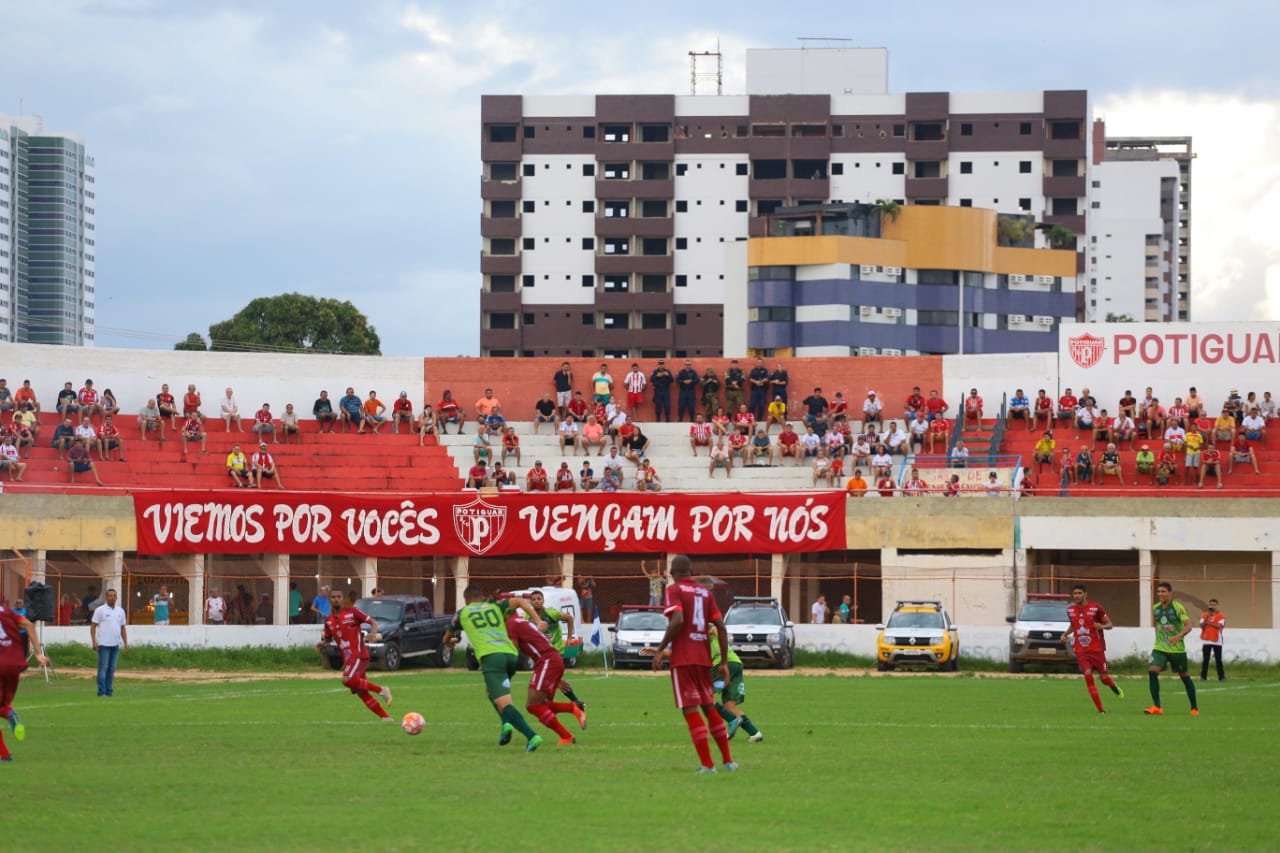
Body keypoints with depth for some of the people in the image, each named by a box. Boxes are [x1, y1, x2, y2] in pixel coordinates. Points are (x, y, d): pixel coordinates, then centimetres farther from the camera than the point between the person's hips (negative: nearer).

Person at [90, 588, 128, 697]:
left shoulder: (120, 611, 12)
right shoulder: (100, 610, -3)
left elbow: (123, 628, 17)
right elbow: (93, 626, -5)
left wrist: (126, 643, 10)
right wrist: (94, 642, -14)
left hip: (116, 644, 5)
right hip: (104, 644, -5)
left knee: (112, 669, 7)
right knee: (103, 668, -7)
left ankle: (109, 691, 11)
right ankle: (102, 692, -7)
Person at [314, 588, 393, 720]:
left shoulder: (352, 612, -3)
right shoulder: (329, 621, 13)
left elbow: (373, 623, -1)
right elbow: (327, 638, 25)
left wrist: (373, 632, -22)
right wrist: (321, 644, 2)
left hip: (358, 654, -7)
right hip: (347, 658, 7)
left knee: (347, 680, -30)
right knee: (361, 693, 2)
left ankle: (380, 690, -17)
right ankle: (386, 717, 8)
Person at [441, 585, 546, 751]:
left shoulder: (462, 614, 23)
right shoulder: (495, 607, 27)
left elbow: (447, 639, 39)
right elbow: (519, 602, 11)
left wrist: (450, 642, 62)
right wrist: (538, 621, 7)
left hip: (490, 656, -4)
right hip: (511, 655, 4)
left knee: (504, 703, -14)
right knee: (490, 690, 29)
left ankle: (531, 736, -33)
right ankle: (506, 724, 5)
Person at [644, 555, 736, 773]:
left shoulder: (674, 590, -4)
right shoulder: (705, 592, 13)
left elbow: (677, 621, -20)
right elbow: (720, 627, 7)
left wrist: (660, 650, -13)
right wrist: (724, 662, 11)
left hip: (683, 659, -6)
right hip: (704, 658, 6)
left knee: (691, 711, -5)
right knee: (709, 707, 18)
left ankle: (707, 765, -10)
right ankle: (728, 761, 19)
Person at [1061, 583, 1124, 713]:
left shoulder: (1095, 607, -7)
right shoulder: (1070, 609, 6)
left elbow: (1110, 624, -2)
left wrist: (1102, 626, -23)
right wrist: (1065, 634, 7)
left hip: (1097, 649, -2)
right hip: (1081, 650, 2)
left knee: (1104, 678, 1)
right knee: (1087, 675, -15)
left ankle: (1114, 686, 41)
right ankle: (1100, 710, -10)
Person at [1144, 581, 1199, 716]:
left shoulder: (1177, 607, -13)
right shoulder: (1156, 608, 3)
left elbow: (1188, 626, -22)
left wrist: (1178, 636, -37)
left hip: (1177, 648, -4)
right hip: (1160, 648, 4)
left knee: (1184, 676, 8)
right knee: (1152, 671, -19)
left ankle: (1194, 708, 23)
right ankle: (1156, 707, -18)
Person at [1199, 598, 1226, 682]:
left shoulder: (1221, 615, 1)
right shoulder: (1204, 615, 8)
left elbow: (1219, 626, -13)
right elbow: (1201, 625, -4)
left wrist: (1209, 623, -10)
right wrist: (1207, 617, -17)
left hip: (1217, 641, -2)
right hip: (1206, 640, 2)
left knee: (1218, 660, 0)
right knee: (1205, 660, 0)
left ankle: (1221, 676, 4)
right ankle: (1203, 676, 4)